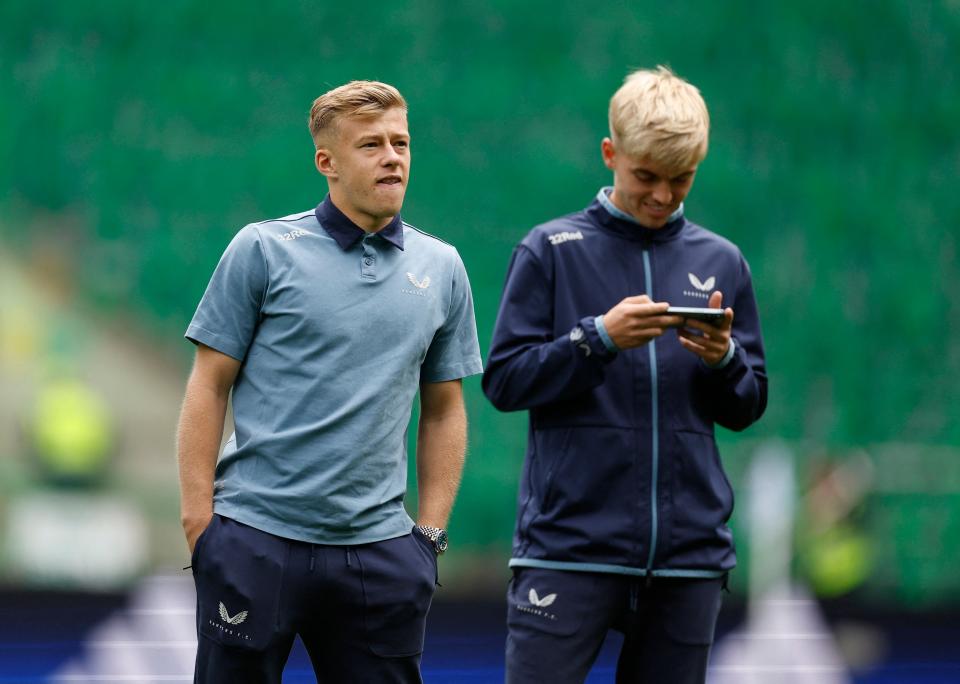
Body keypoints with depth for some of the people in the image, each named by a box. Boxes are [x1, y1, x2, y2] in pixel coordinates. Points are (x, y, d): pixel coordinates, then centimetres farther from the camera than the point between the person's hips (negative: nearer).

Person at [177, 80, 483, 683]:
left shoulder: (441, 268, 11)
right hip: (256, 537, -3)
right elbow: (209, 388, 0)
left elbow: (444, 410, 16)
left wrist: (430, 533, 9)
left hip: (377, 549, 3)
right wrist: (198, 516, -6)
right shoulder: (262, 250, 0)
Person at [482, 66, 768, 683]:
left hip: (688, 548, 3)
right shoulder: (552, 251, 3)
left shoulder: (721, 262, 11)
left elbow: (747, 408, 13)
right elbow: (504, 382, -2)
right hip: (570, 538, -3)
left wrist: (723, 358, -8)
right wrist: (599, 338, -14)